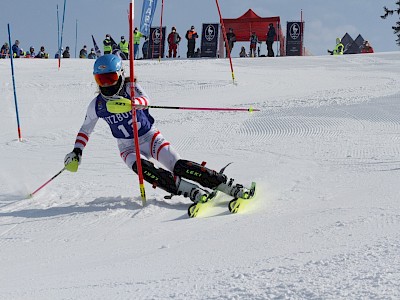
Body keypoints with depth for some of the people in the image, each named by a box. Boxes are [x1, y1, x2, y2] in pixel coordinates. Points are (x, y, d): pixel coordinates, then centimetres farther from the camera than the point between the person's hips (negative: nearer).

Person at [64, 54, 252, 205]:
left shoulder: (130, 88, -13)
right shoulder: (97, 105, -2)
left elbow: (145, 100, -36)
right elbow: (85, 131, 14)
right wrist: (76, 153, 1)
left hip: (151, 137, -2)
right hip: (128, 147, 2)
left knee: (178, 166, -22)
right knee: (142, 168, -32)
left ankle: (228, 186, -20)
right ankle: (190, 190, -41)